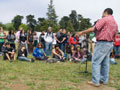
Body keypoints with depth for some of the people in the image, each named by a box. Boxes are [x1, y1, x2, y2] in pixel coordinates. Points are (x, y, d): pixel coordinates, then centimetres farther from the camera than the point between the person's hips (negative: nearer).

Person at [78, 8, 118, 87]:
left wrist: (82, 32, -7)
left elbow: (93, 29, -15)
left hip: (102, 43, -8)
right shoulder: (115, 23, 16)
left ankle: (95, 81, -8)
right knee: (105, 63, 14)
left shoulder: (104, 19, -9)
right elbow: (114, 35, 17)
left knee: (96, 62, -6)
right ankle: (104, 80, 19)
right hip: (110, 44, 9)